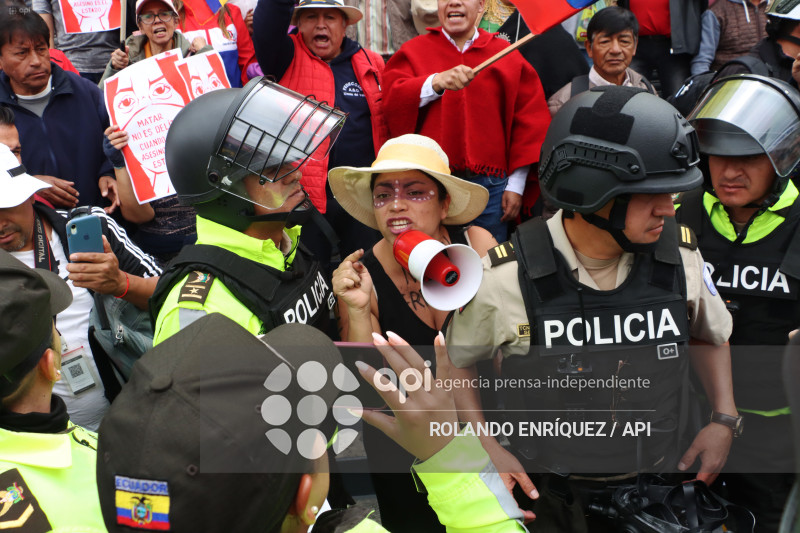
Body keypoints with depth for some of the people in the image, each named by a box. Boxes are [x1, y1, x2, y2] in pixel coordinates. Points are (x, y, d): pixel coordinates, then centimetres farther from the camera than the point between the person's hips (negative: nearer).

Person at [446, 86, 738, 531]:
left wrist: (724, 421, -2)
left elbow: (711, 336, 10)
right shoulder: (506, 277, -21)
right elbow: (456, 359, -3)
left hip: (656, 489, 3)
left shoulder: (680, 256, -11)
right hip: (549, 497, -3)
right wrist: (488, 450, -11)